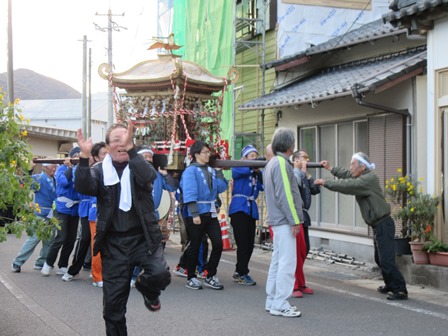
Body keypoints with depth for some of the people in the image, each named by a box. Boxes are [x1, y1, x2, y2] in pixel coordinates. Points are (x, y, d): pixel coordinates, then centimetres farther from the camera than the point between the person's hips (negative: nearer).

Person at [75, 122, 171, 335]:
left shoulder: (139, 166, 3)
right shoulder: (100, 170, 5)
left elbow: (148, 177, -22)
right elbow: (83, 187, -14)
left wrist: (131, 148, -32)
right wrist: (84, 157, -27)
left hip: (143, 237, -1)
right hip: (113, 242, 1)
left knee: (160, 274, -25)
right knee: (113, 302, 4)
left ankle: (148, 291, 11)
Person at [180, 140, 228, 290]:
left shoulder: (211, 170, 14)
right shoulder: (191, 170, -7)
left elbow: (222, 187, 8)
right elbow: (189, 193, -15)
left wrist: (218, 171, 2)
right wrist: (194, 214, -22)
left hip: (211, 213, 6)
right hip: (196, 214, -6)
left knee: (218, 243, 0)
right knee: (195, 246, 4)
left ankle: (210, 276, 13)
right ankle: (191, 278, 17)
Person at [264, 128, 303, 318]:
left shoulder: (273, 163, 18)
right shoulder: (282, 163, -14)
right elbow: (285, 195, -19)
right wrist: (294, 220, -16)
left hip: (277, 220, 10)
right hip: (284, 220, -10)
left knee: (277, 261, 13)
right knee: (287, 263, -8)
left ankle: (272, 301, 19)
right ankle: (280, 305, -6)